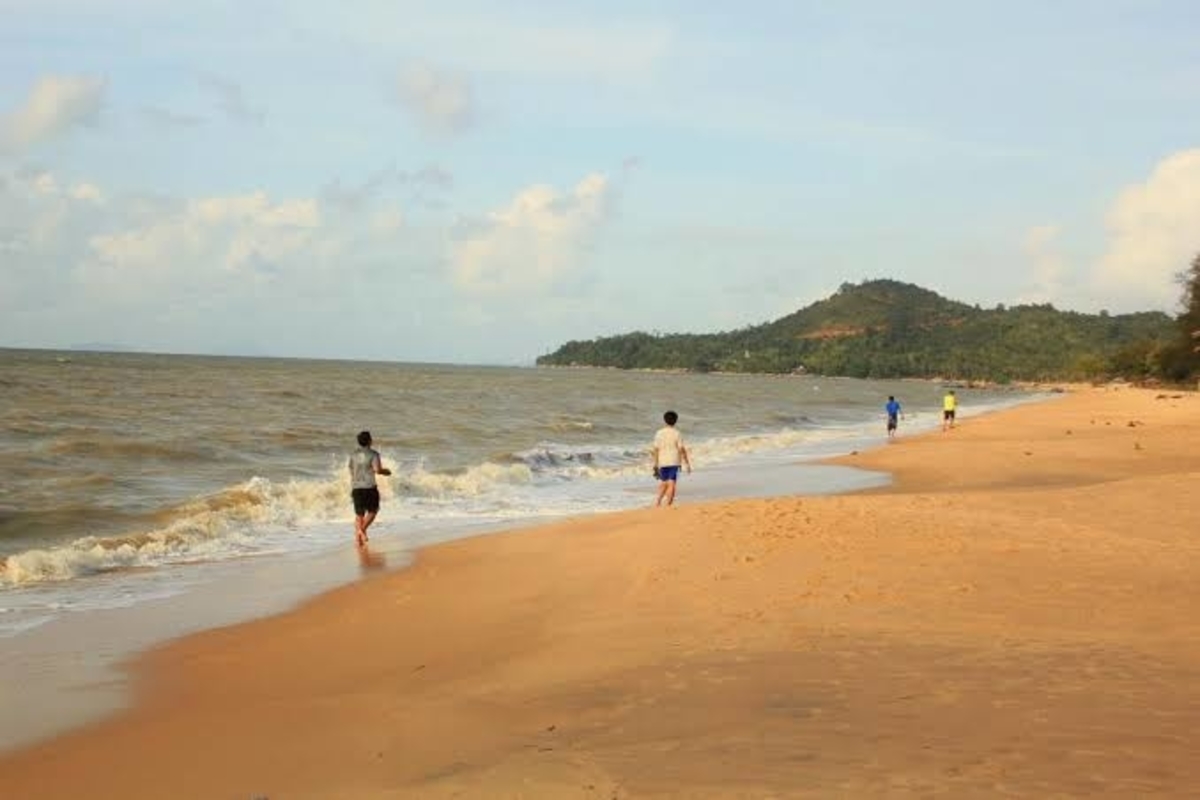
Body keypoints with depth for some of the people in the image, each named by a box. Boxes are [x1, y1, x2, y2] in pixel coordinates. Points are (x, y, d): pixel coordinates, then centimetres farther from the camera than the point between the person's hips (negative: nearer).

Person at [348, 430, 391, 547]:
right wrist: (386, 471, 3)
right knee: (372, 510, 13)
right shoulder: (373, 454, -7)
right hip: (369, 487, -4)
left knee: (359, 514, 10)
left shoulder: (353, 455, 8)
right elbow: (377, 470, -17)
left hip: (356, 487, 4)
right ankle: (363, 529, -8)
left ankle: (358, 538, 5)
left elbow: (351, 471, 14)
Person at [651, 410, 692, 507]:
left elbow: (656, 449, 0)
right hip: (674, 463, -3)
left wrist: (656, 464, 7)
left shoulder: (659, 433, 1)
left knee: (663, 483, 18)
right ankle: (668, 506, -7)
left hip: (662, 463, 3)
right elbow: (682, 449, -8)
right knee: (671, 484, -3)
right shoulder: (676, 433, -6)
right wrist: (687, 464, -1)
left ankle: (657, 502, 9)